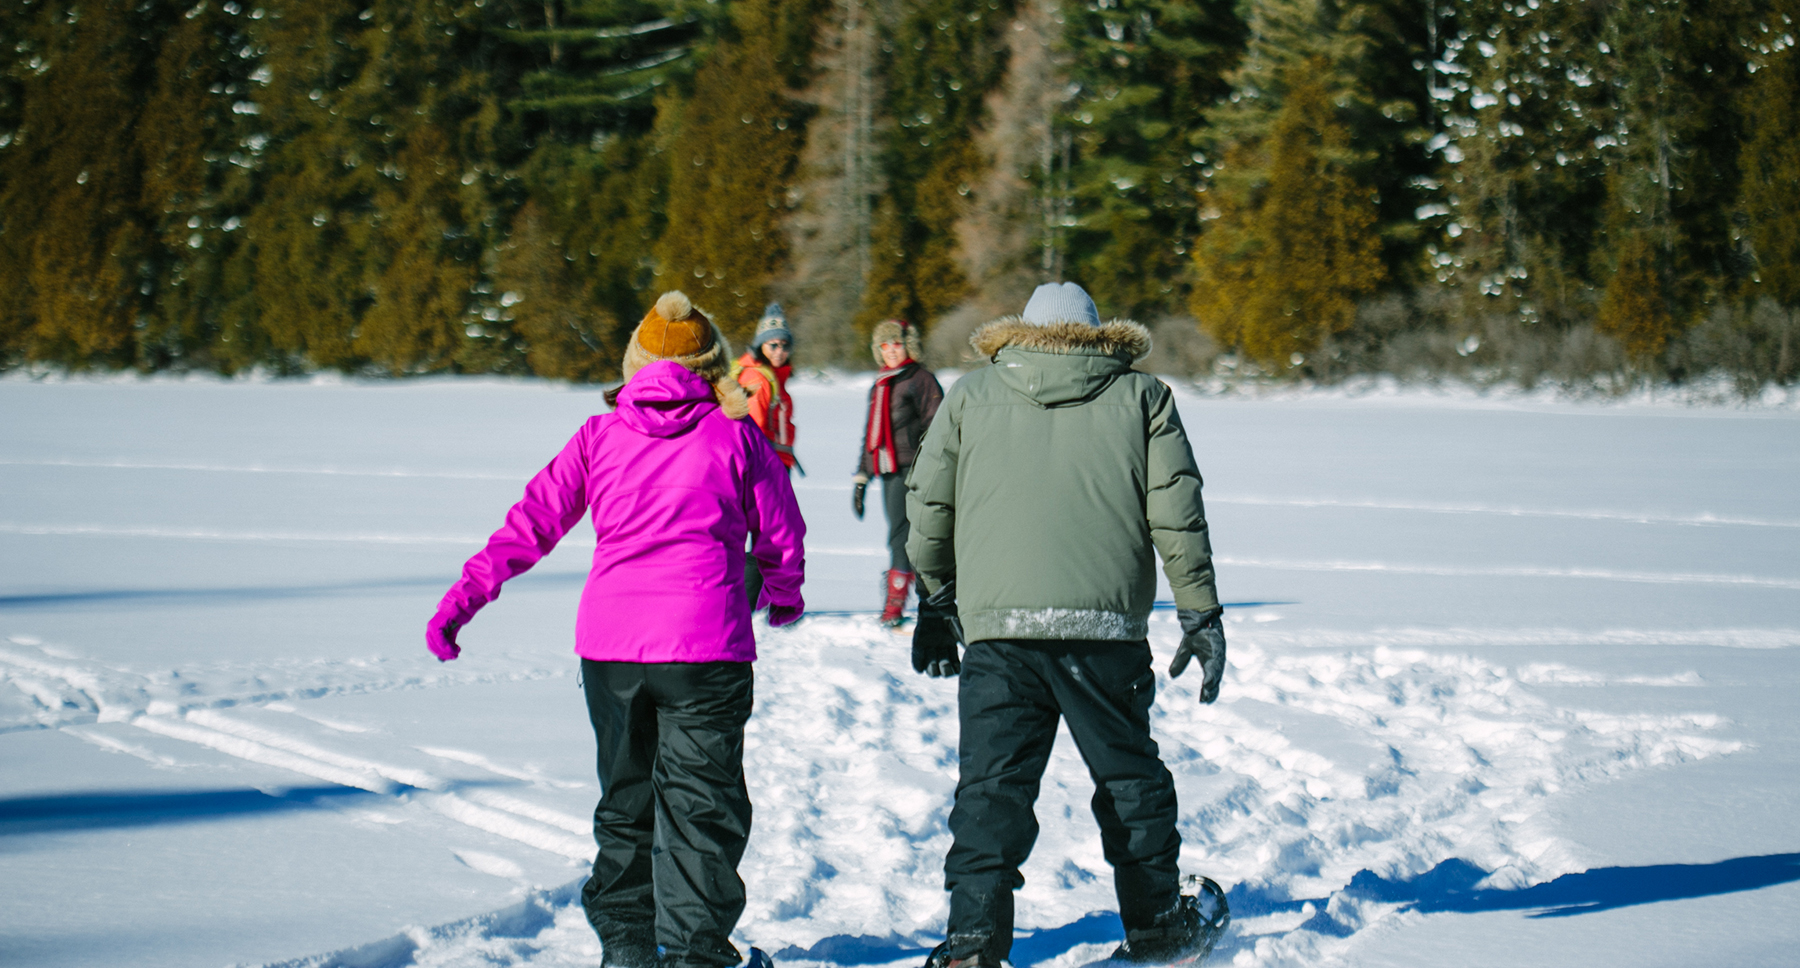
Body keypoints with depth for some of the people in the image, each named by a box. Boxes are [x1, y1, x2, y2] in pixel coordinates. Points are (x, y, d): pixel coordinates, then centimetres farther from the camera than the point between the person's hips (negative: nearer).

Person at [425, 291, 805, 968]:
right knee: (700, 803, 3)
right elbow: (779, 534, 10)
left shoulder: (599, 436, 6)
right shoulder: (734, 437, 2)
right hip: (704, 644, -3)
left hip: (608, 642, 3)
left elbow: (531, 524, 3)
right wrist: (783, 598, 29)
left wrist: (464, 598, 6)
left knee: (625, 799, 16)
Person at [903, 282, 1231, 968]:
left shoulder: (970, 397, 13)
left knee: (992, 785, 0)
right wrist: (1201, 615, 11)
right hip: (1107, 626, 0)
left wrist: (936, 605, 26)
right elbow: (1177, 515, 6)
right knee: (1129, 776, 15)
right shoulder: (1142, 398, 11)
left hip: (997, 629, 0)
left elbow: (928, 508, 15)